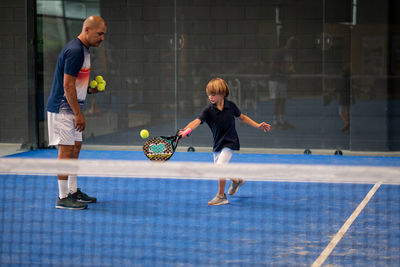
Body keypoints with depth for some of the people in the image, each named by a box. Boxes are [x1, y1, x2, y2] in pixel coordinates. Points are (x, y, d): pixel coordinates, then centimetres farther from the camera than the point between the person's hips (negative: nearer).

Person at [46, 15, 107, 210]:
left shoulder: (83, 50, 13)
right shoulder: (75, 51, -20)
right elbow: (68, 86, -22)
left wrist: (90, 89, 7)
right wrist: (78, 114, -21)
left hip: (71, 108, 10)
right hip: (63, 109, -10)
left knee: (75, 148, 13)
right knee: (66, 150, -8)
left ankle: (73, 191, 21)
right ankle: (63, 198, -3)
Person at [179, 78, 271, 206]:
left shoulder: (230, 105, -11)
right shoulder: (208, 110, -14)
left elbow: (242, 117, 9)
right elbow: (196, 121, -29)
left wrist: (258, 125, 7)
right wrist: (185, 131, -48)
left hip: (229, 142, -3)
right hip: (217, 143, 3)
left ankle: (221, 196, -4)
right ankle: (236, 181, 48)